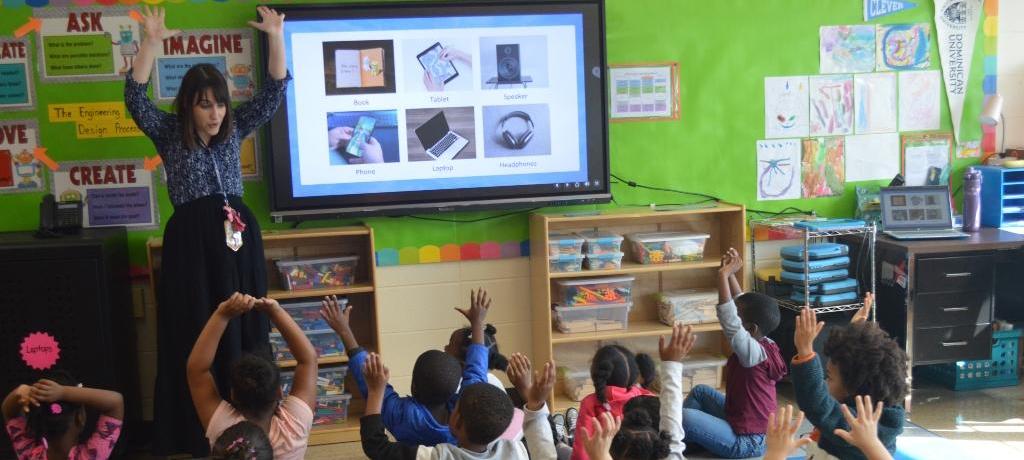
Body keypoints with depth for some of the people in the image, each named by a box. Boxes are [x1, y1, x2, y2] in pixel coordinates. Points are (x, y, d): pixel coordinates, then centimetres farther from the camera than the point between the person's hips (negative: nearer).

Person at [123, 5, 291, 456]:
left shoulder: (234, 128, 10)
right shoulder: (169, 133, 3)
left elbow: (274, 91, 6)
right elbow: (135, 98, -11)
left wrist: (276, 38, -5)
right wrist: (151, 42, -21)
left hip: (238, 236, 3)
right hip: (191, 241, -3)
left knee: (244, 330, 6)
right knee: (196, 335, 0)